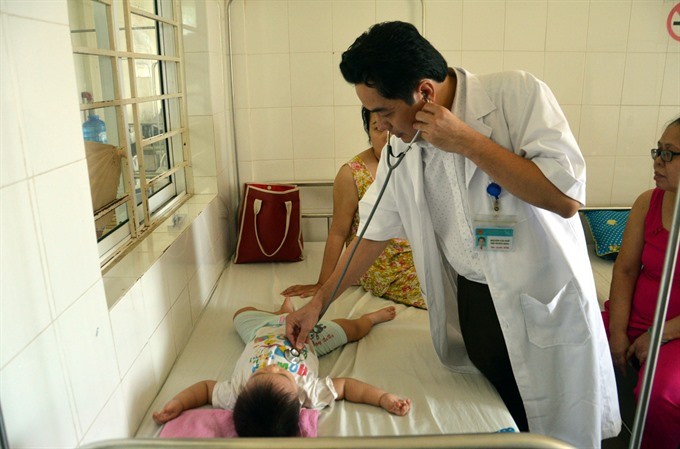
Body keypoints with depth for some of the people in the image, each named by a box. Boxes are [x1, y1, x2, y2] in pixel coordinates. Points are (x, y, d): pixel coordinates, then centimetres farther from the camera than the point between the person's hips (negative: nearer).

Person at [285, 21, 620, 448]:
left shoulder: (516, 94, -16)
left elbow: (567, 197, -23)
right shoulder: (402, 145, -2)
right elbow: (376, 232, 6)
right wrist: (319, 302, 6)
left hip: (543, 302, -3)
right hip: (470, 303, 4)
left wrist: (466, 141, -25)